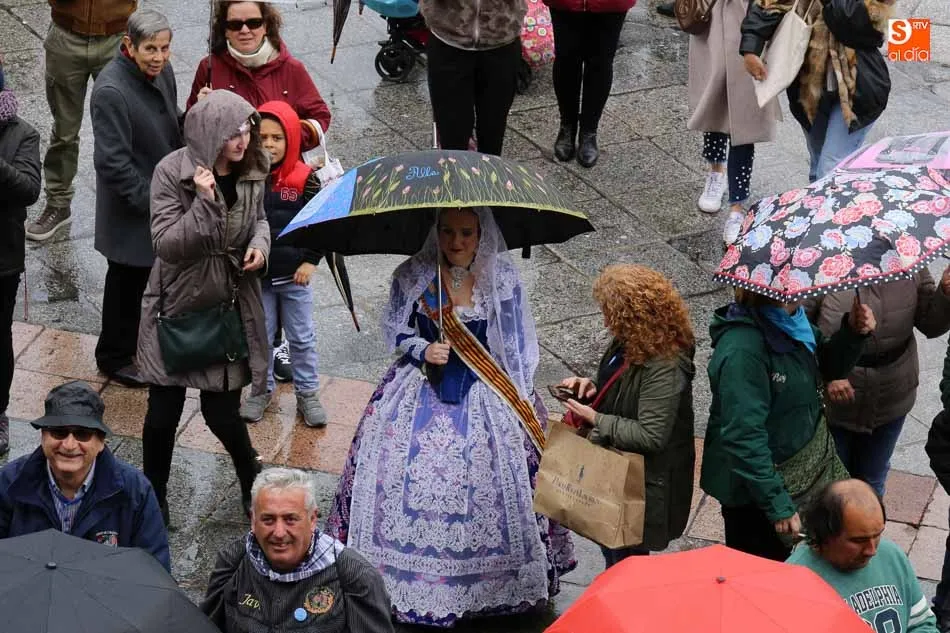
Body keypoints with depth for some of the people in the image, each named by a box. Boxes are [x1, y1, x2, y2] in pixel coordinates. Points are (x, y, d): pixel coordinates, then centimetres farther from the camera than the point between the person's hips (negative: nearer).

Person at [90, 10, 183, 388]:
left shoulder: (162, 71, -2)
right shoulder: (111, 92, -28)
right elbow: (112, 162, -27)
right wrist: (150, 201, -22)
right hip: (132, 212, -8)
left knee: (151, 273, 24)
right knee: (127, 281, 9)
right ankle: (115, 357, 28)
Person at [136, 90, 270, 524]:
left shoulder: (251, 170, -4)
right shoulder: (172, 172, -17)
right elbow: (166, 245, -20)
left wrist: (260, 242, -8)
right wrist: (204, 202, -33)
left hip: (230, 308, 2)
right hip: (177, 307, -2)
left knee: (221, 411, 4)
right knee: (164, 411, 5)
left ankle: (253, 483, 32)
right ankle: (153, 496, 27)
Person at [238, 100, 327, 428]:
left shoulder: (305, 178, -9)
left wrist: (310, 261, -8)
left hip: (294, 275, -1)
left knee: (302, 338, 11)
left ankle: (307, 392, 24)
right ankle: (262, 389, 29)